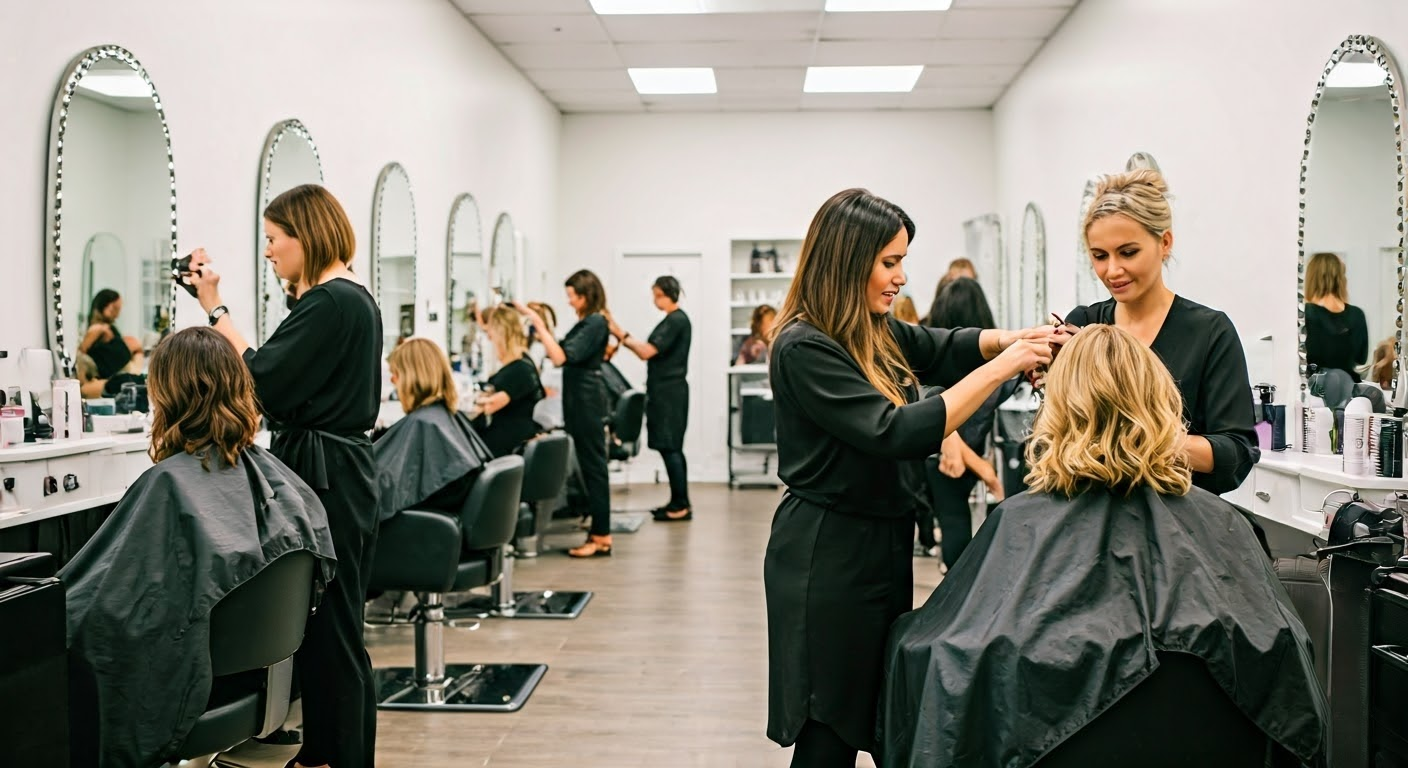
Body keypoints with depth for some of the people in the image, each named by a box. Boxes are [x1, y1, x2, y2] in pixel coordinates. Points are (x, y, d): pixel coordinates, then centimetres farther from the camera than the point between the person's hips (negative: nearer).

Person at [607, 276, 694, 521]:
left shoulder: (676, 321, -14)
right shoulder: (674, 320, 17)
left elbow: (647, 351, -19)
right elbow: (650, 350, 17)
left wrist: (621, 334, -14)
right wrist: (623, 338, 8)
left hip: (669, 392, -10)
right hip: (666, 391, 10)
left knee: (669, 448, -8)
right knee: (672, 448, 12)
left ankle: (680, 505, -6)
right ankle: (679, 502, 18)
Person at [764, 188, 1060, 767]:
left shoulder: (877, 333, 6)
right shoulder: (804, 348, -19)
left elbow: (945, 347, 19)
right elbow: (895, 434, -26)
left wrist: (1018, 339, -2)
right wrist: (1002, 368, -22)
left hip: (883, 544, 9)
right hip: (828, 557, -8)